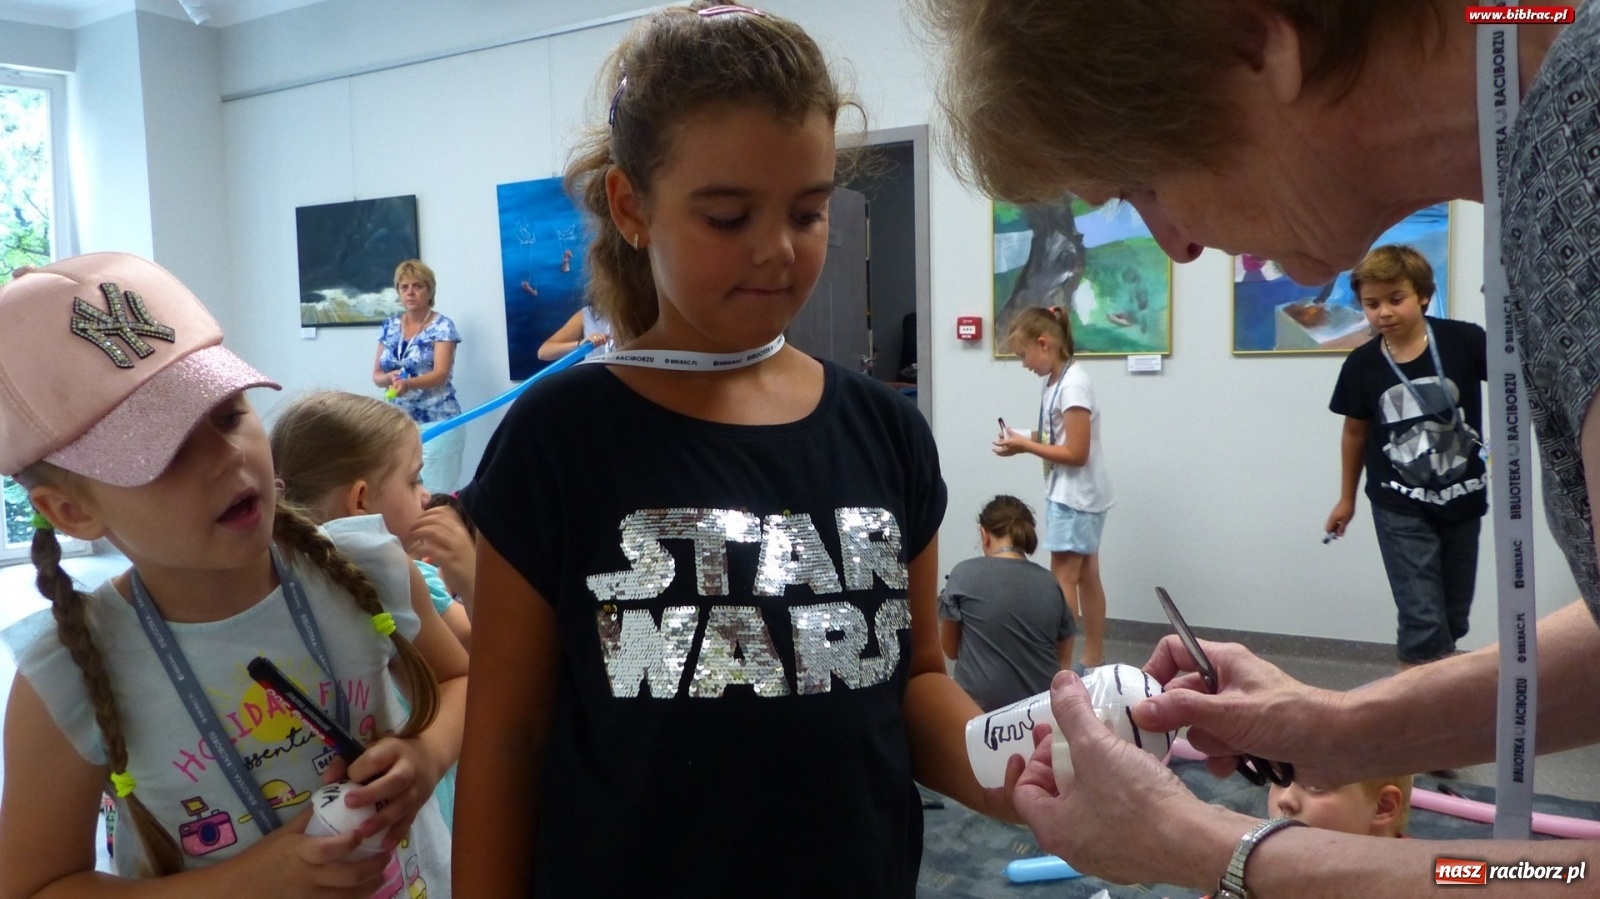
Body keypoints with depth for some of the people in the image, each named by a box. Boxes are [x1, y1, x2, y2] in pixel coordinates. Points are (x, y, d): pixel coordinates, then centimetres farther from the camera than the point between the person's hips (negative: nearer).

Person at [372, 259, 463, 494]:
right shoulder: (390, 326, 10)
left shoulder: (442, 326, -6)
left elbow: (441, 374, -16)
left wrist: (409, 383, -34)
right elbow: (376, 375, 11)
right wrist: (390, 377, -12)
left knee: (436, 495, -8)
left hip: (437, 422, -5)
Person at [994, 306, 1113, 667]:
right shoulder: (1055, 382, 8)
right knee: (1085, 577, 13)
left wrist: (1025, 445, -17)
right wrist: (1023, 441, -2)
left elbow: (1076, 453, -22)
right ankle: (1094, 659, 21)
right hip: (1071, 495, 9)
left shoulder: (1074, 385, -20)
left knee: (1062, 579, -7)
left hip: (1076, 496, -9)